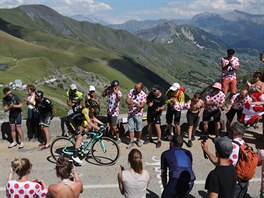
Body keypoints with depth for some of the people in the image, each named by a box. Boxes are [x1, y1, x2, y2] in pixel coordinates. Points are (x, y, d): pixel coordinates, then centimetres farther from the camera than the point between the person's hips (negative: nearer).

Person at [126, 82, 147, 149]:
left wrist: (135, 105, -37)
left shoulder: (143, 95, -13)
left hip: (138, 114, -2)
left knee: (139, 129, 12)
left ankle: (138, 140, 34)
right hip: (130, 113, 2)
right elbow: (127, 100, -6)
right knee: (131, 128, 7)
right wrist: (130, 103, -29)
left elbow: (142, 105, -20)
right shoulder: (131, 91, -4)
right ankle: (131, 142, 18)